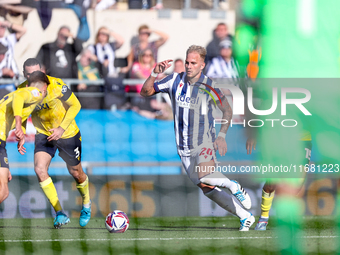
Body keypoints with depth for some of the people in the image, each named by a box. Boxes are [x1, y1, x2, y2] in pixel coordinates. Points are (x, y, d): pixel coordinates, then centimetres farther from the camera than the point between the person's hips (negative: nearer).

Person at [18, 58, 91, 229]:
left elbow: (75, 105, -15)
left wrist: (62, 128, -23)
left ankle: (86, 204, 43)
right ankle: (59, 213, -11)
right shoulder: (22, 90, -13)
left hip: (68, 134, -2)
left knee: (76, 173, 10)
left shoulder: (55, 85, -24)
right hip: (44, 134, 2)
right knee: (39, 169, -20)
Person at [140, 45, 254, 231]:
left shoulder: (208, 86, -9)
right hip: (184, 147, 4)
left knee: (205, 178, -32)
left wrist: (222, 135, -9)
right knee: (207, 189, 0)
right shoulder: (175, 80, 0)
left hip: (204, 142, -4)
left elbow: (227, 109, 2)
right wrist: (155, 73, -16)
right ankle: (245, 217, 11)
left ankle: (233, 185, -3)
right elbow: (145, 92, 1)